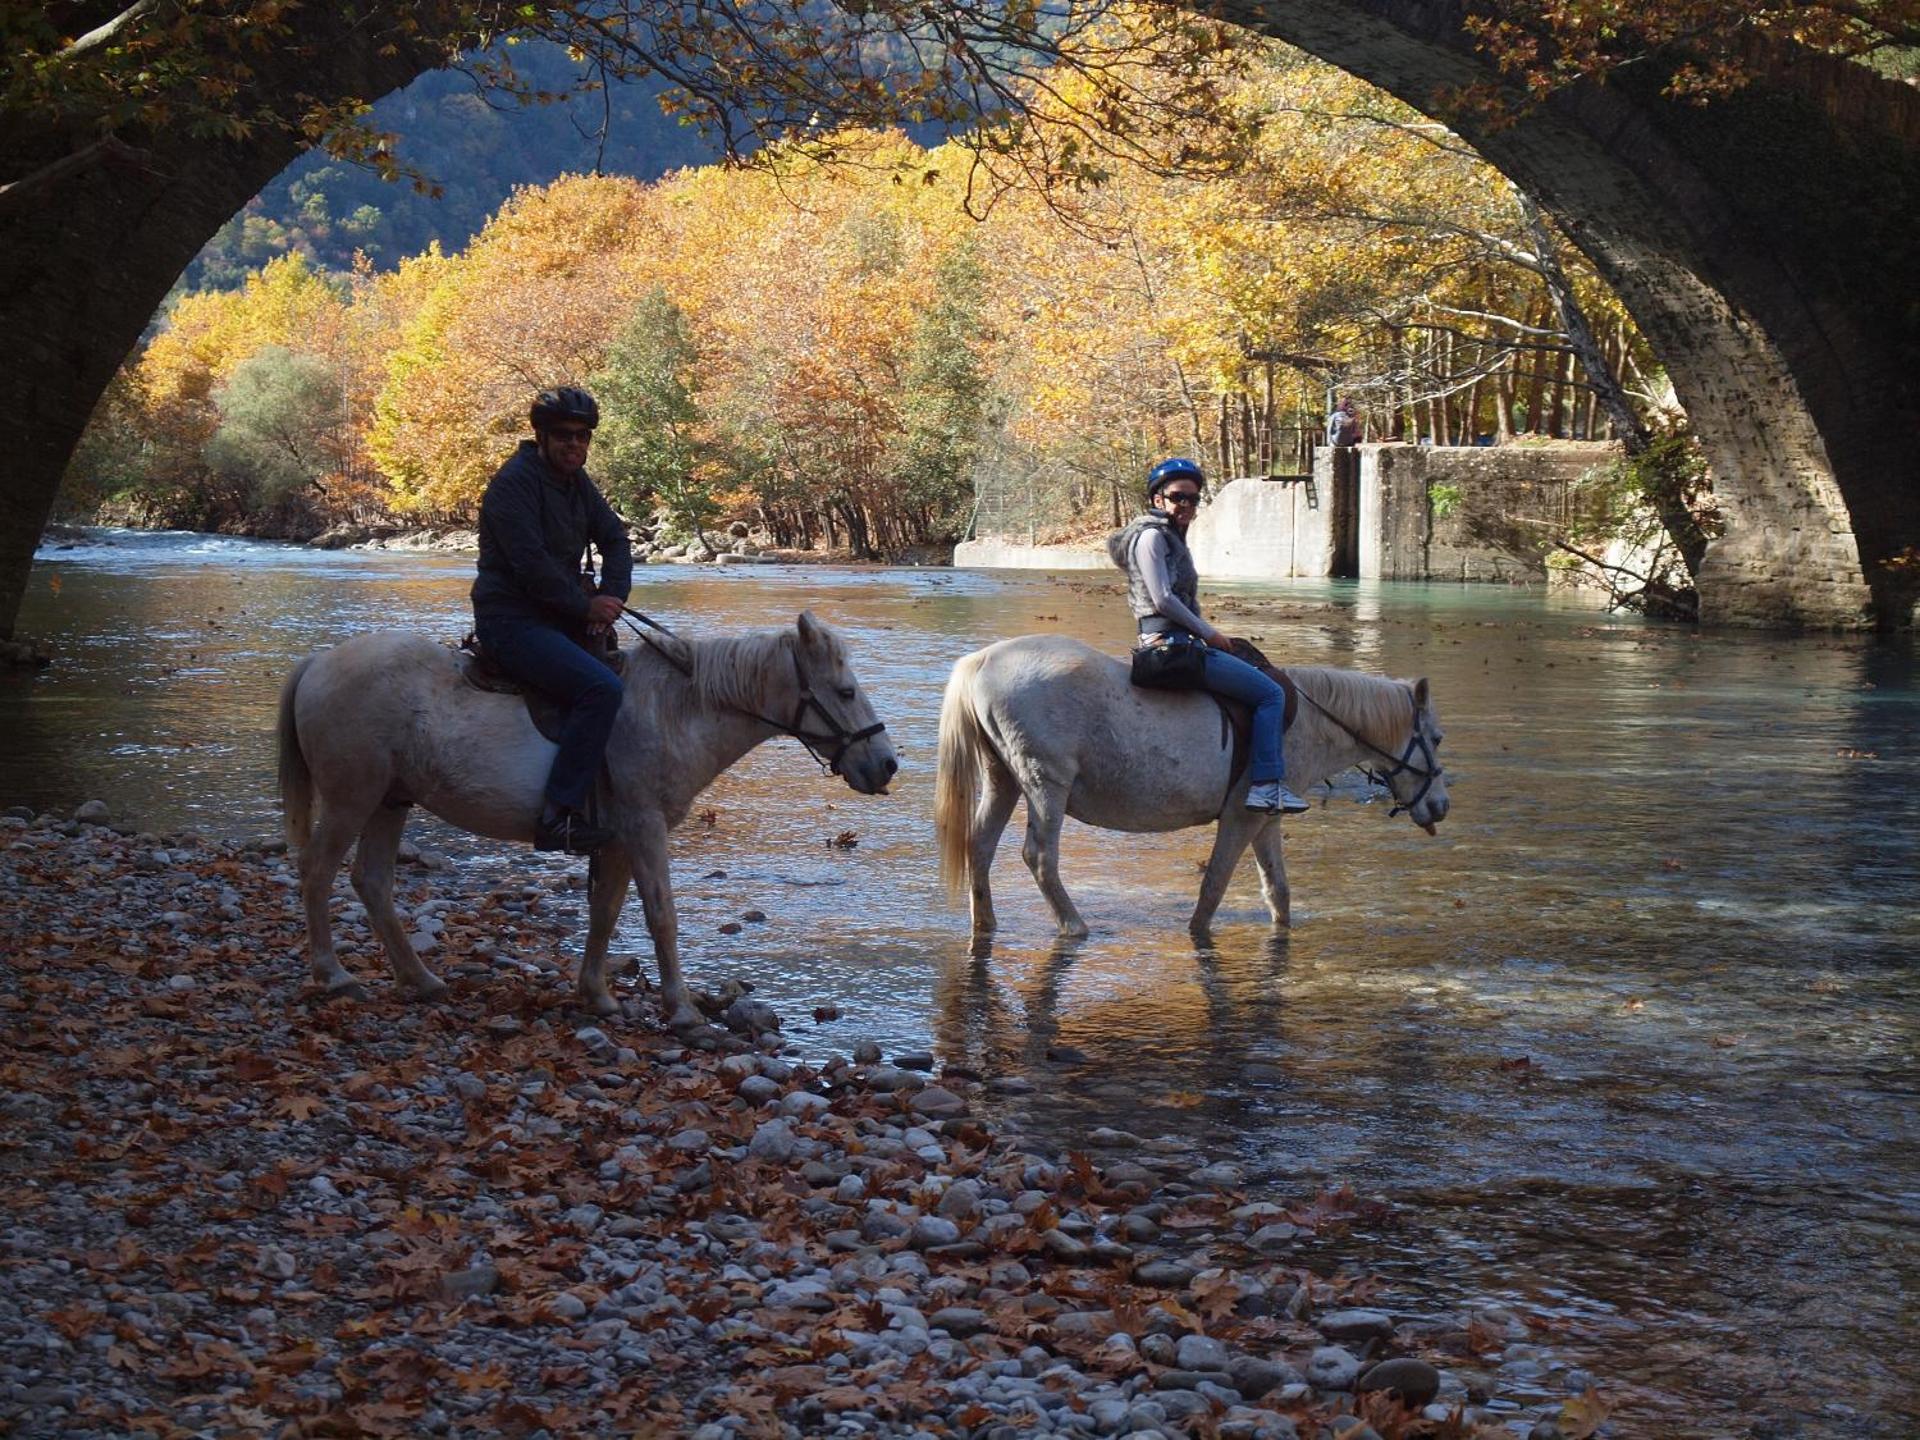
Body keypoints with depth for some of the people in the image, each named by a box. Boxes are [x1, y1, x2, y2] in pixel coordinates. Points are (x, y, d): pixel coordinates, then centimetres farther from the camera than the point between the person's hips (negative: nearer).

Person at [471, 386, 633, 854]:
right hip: (511, 619, -10)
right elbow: (531, 564, -21)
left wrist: (612, 596, -5)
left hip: (561, 617, 10)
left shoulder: (575, 481, 14)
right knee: (602, 687, -28)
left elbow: (614, 538, 13)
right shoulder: (515, 482, -14)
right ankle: (559, 816, -31)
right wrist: (585, 607, -15)